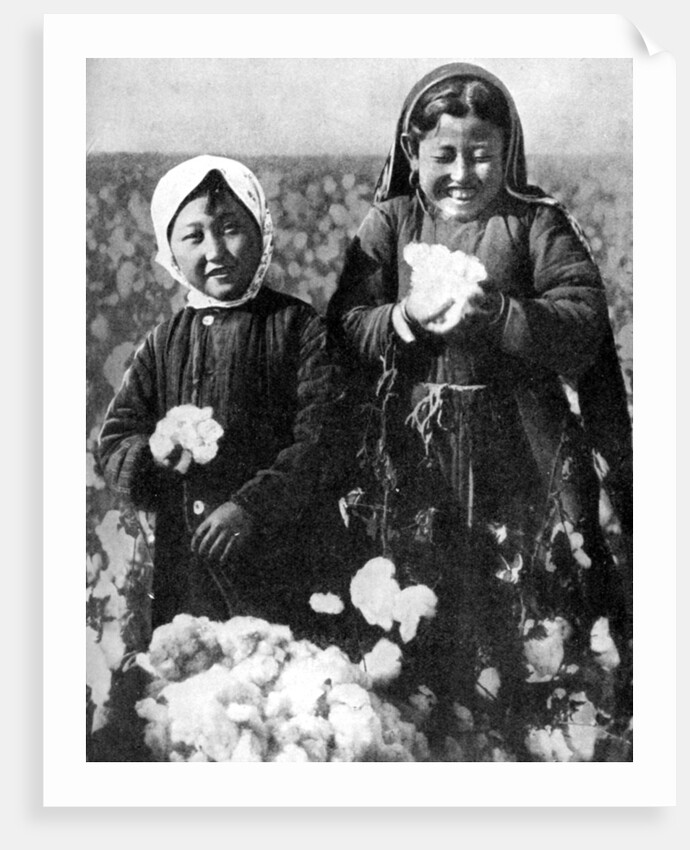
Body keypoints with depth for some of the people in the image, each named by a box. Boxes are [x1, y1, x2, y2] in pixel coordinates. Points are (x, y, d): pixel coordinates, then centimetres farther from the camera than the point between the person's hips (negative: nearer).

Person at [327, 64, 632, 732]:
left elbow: (584, 326, -8)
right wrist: (405, 319, -19)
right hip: (419, 445, 2)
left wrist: (501, 313, -22)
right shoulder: (389, 224, 6)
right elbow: (344, 327, -1)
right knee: (430, 620, 11)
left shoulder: (537, 221, 1)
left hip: (523, 445, -1)